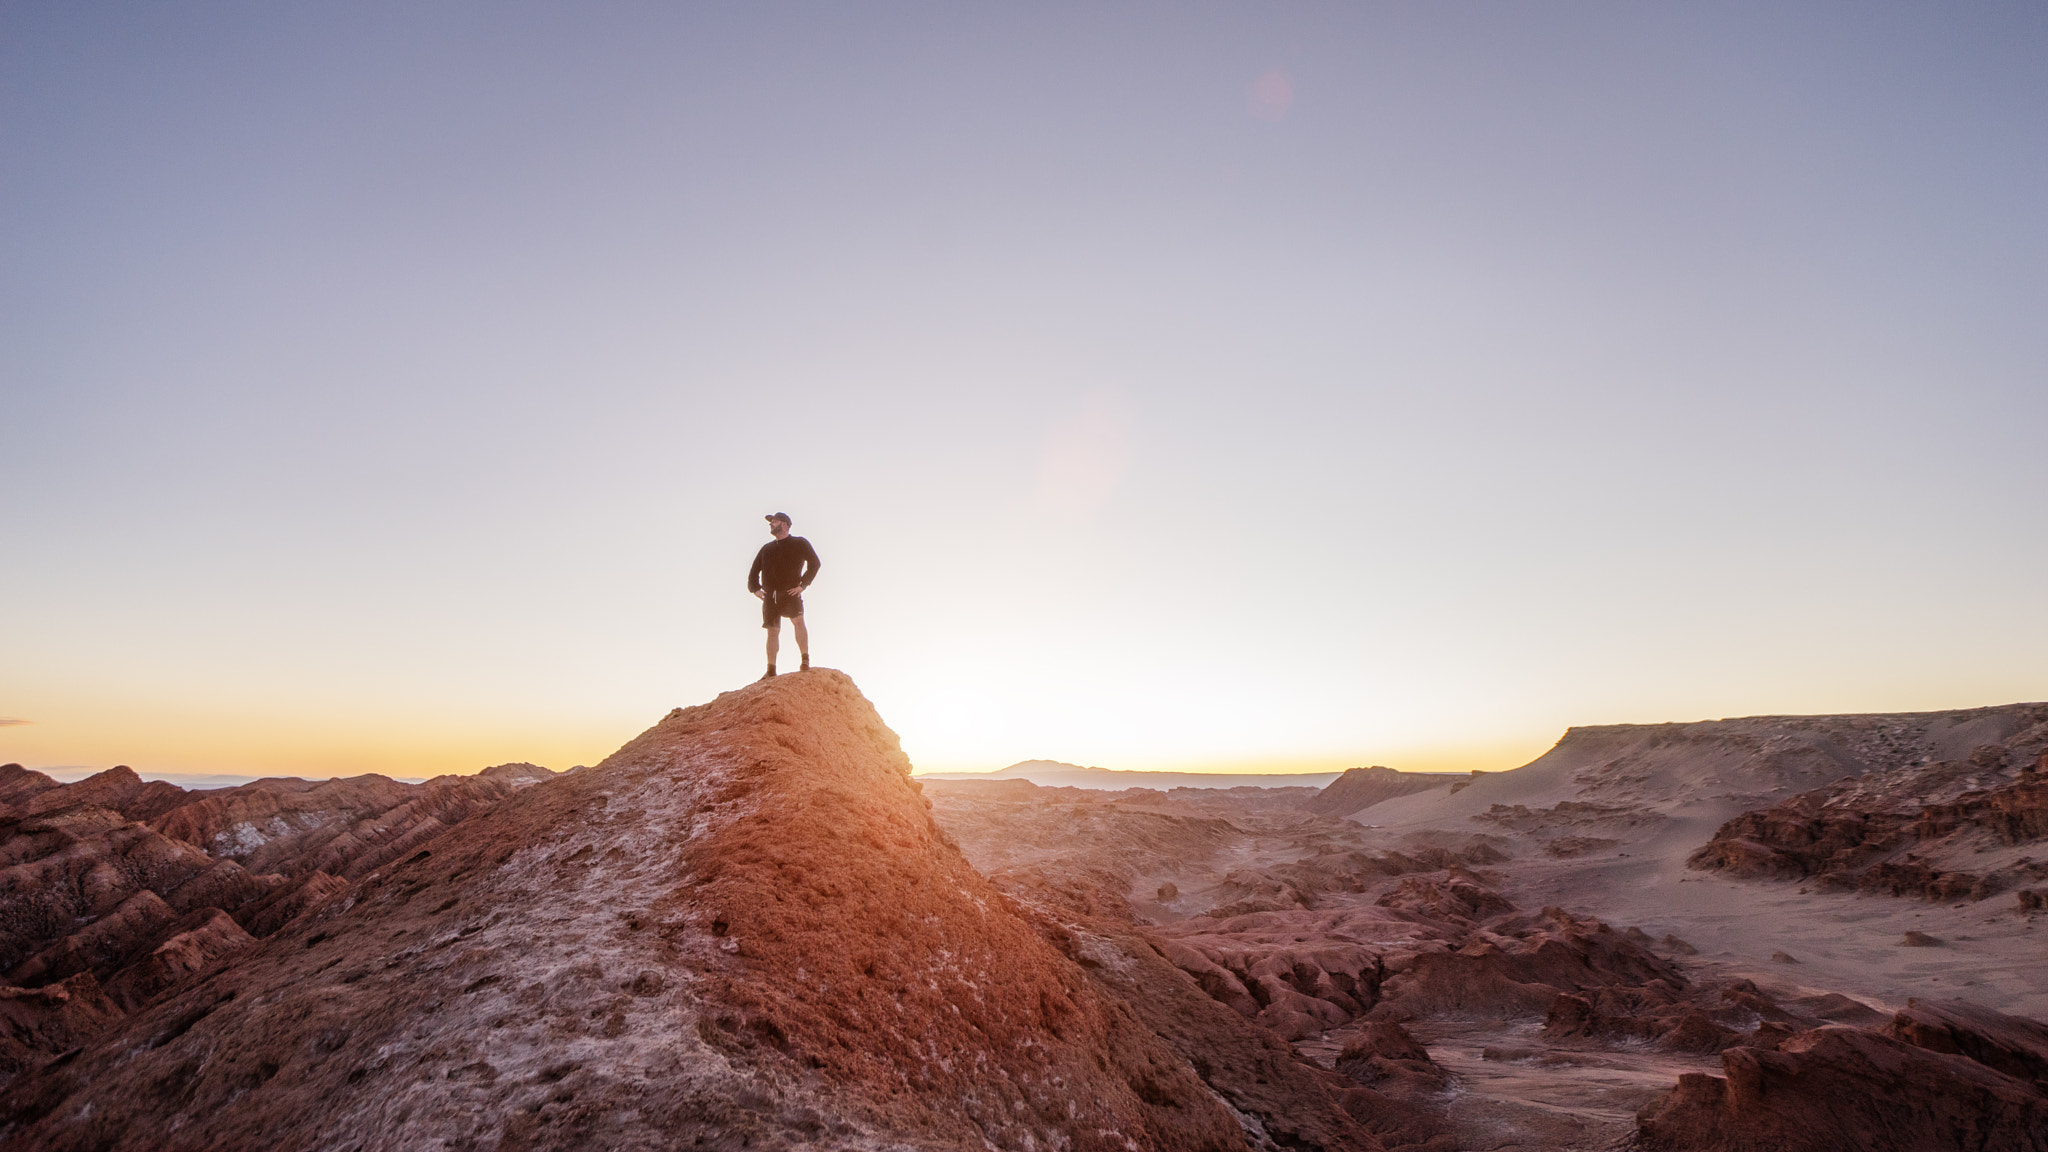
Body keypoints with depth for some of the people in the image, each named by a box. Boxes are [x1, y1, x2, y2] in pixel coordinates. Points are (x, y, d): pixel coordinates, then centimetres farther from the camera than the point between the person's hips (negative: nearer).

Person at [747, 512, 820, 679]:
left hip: (790, 592, -4)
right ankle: (771, 670, 2)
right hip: (770, 595, 4)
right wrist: (755, 588, 9)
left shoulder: (800, 543, 8)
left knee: (798, 621, -23)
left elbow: (814, 563, 0)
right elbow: (754, 570, 26)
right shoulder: (766, 548, 23)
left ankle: (805, 661, -25)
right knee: (773, 631, 1)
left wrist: (803, 584, -9)